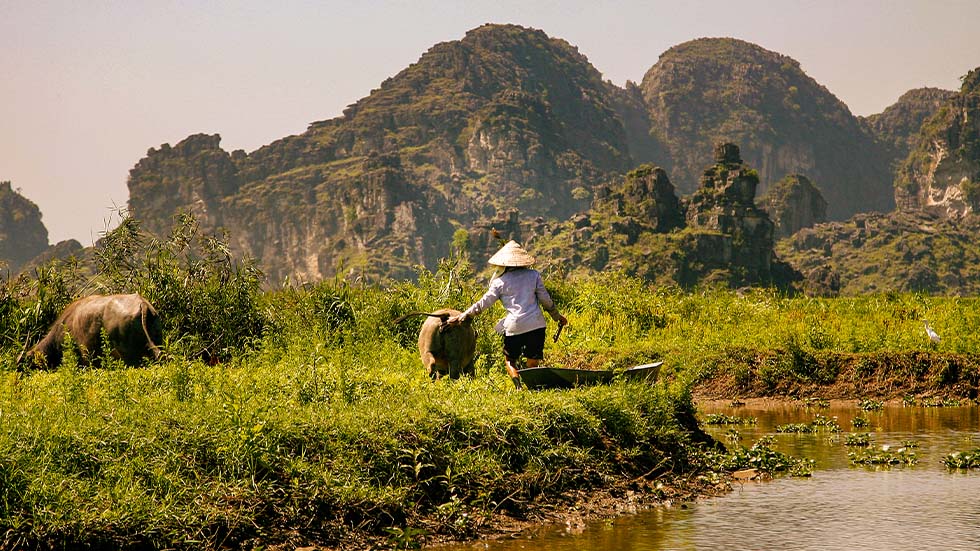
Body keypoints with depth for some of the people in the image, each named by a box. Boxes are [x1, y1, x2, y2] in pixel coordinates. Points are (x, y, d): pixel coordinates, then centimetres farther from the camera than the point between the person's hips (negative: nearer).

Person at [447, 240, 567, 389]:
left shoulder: (500, 282, 3)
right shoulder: (533, 275, 7)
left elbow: (484, 303, 4)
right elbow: (546, 300, 9)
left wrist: (462, 316, 13)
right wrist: (557, 316, 24)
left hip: (513, 326, -1)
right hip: (536, 324, 1)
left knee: (510, 360, 12)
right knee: (533, 363, 8)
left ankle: (518, 385, -13)